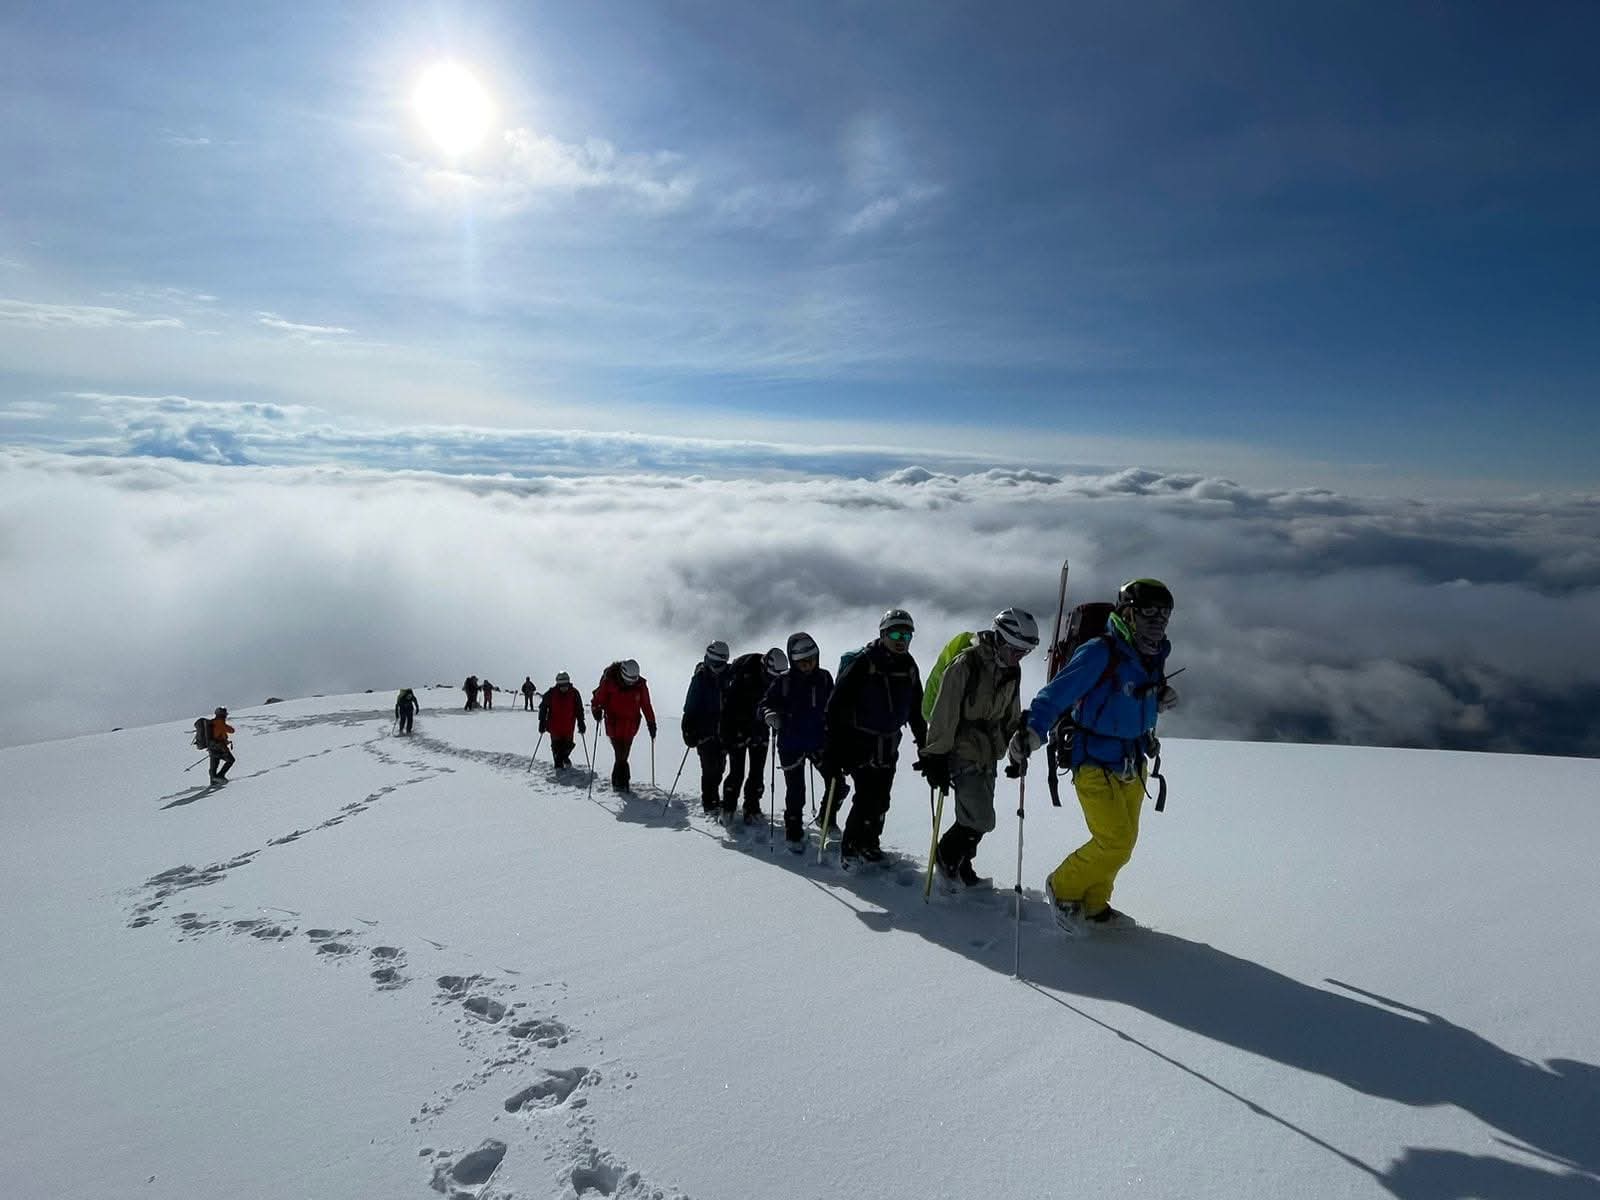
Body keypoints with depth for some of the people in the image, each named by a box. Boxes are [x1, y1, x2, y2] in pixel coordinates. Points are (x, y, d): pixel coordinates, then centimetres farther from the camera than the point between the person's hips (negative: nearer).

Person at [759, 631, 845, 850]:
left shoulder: (824, 678, 1)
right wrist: (770, 716, -24)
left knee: (838, 785, 1)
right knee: (795, 792, 3)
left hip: (819, 742, 3)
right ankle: (794, 834, 20)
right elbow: (765, 704, -4)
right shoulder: (783, 683, -9)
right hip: (791, 745, -3)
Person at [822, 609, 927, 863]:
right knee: (866, 799, -11)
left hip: (888, 746, 6)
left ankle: (869, 843, 28)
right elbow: (835, 706, -17)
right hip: (858, 744, -6)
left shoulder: (909, 668, 4)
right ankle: (849, 849, 7)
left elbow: (916, 711, 18)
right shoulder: (863, 663, -16)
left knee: (881, 801, 9)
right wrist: (832, 750, -20)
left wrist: (924, 744, 18)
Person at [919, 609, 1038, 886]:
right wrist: (936, 755, -19)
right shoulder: (966, 663, -18)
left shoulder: (1012, 671, 6)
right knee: (980, 820, -11)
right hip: (962, 751, -7)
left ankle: (960, 864, 29)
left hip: (989, 754, 7)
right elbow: (944, 715, -19)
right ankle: (946, 856, 13)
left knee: (978, 818, 10)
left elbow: (1012, 716, 20)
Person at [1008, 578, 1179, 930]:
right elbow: (1058, 692, -29)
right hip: (1095, 766, -8)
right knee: (1115, 843, -9)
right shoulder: (1099, 653, -20)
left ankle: (1093, 905, 33)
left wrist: (1159, 703, 6)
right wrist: (1034, 730, -43)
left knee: (1124, 842, 15)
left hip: (1132, 767, 8)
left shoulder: (1152, 659, 5)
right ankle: (1063, 888, 16)